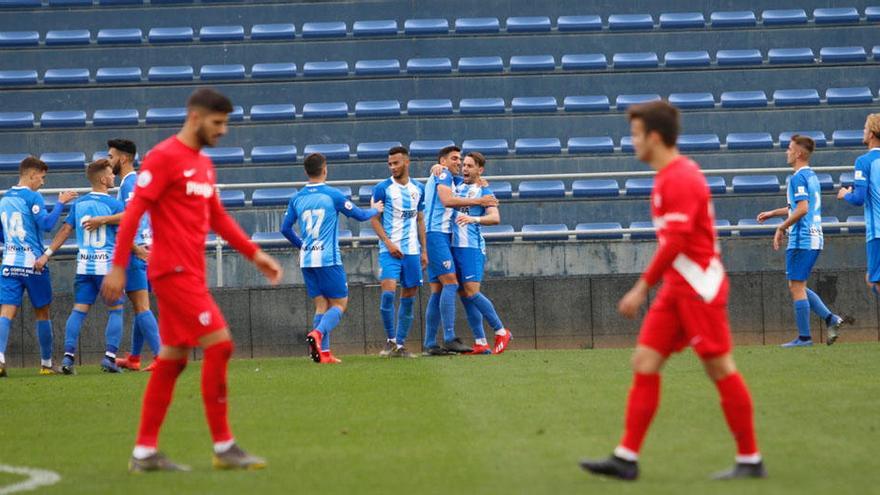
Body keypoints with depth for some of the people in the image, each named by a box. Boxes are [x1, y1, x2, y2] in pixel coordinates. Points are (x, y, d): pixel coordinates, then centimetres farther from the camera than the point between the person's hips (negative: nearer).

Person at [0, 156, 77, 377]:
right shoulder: (32, 197, -7)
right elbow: (46, 224, -17)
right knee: (42, 313, 10)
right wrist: (60, 203, -9)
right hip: (33, 264, -4)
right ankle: (46, 363, 18)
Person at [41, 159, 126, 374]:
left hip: (84, 266, 4)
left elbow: (65, 231, 6)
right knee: (115, 310, 6)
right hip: (108, 265, -4)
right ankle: (109, 356, -4)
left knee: (79, 310, 3)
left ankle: (68, 355, -7)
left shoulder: (78, 204, 7)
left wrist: (47, 254, 9)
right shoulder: (115, 205, -6)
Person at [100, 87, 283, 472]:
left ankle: (145, 452, 15)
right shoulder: (164, 157, -11)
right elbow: (134, 212, -14)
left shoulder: (204, 164, 17)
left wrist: (255, 254, 17)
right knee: (219, 343, -12)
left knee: (173, 359, 10)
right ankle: (223, 447, -7)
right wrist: (118, 266, -17)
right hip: (174, 271, -9)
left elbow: (218, 218, 24)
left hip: (190, 273, 9)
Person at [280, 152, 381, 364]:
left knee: (321, 305, 10)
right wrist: (376, 210, 26)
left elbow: (285, 229, 12)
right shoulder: (332, 195, -6)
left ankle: (324, 353, 2)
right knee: (339, 303, 1)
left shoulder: (297, 198, 6)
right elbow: (359, 215, 4)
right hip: (328, 259, -5)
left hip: (307, 259, 5)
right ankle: (317, 334, -25)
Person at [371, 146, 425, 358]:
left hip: (412, 251, 4)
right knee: (388, 292, -18)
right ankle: (390, 340, -4)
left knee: (409, 298, 4)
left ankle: (400, 345, 10)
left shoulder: (418, 188, 11)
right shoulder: (383, 188, -3)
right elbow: (374, 219, -2)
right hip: (390, 251, -4)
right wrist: (388, 243, -14)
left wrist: (424, 250, 12)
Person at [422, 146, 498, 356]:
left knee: (438, 290, 7)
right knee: (450, 283, -17)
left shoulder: (451, 179, 26)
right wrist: (478, 201, -19)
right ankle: (449, 338, -23)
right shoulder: (442, 174, -3)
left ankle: (430, 344, 5)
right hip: (436, 234, -10)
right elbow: (447, 200, -19)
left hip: (442, 236, 10)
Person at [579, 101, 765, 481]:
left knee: (720, 368, -3)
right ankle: (626, 458, 2)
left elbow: (675, 242, -22)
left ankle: (750, 460, 5)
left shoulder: (681, 178, -16)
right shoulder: (668, 176, 15)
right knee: (644, 363, 3)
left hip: (698, 288, -10)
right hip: (676, 287, 10)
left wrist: (642, 288, -20)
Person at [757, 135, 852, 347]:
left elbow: (802, 209, -23)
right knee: (797, 287, 15)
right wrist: (772, 213, 31)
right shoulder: (812, 176, 17)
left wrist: (781, 227, -15)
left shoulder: (798, 177, -13)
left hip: (801, 240, -9)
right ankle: (832, 319, 6)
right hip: (814, 239, 9)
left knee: (797, 287, -3)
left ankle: (804, 337, -2)